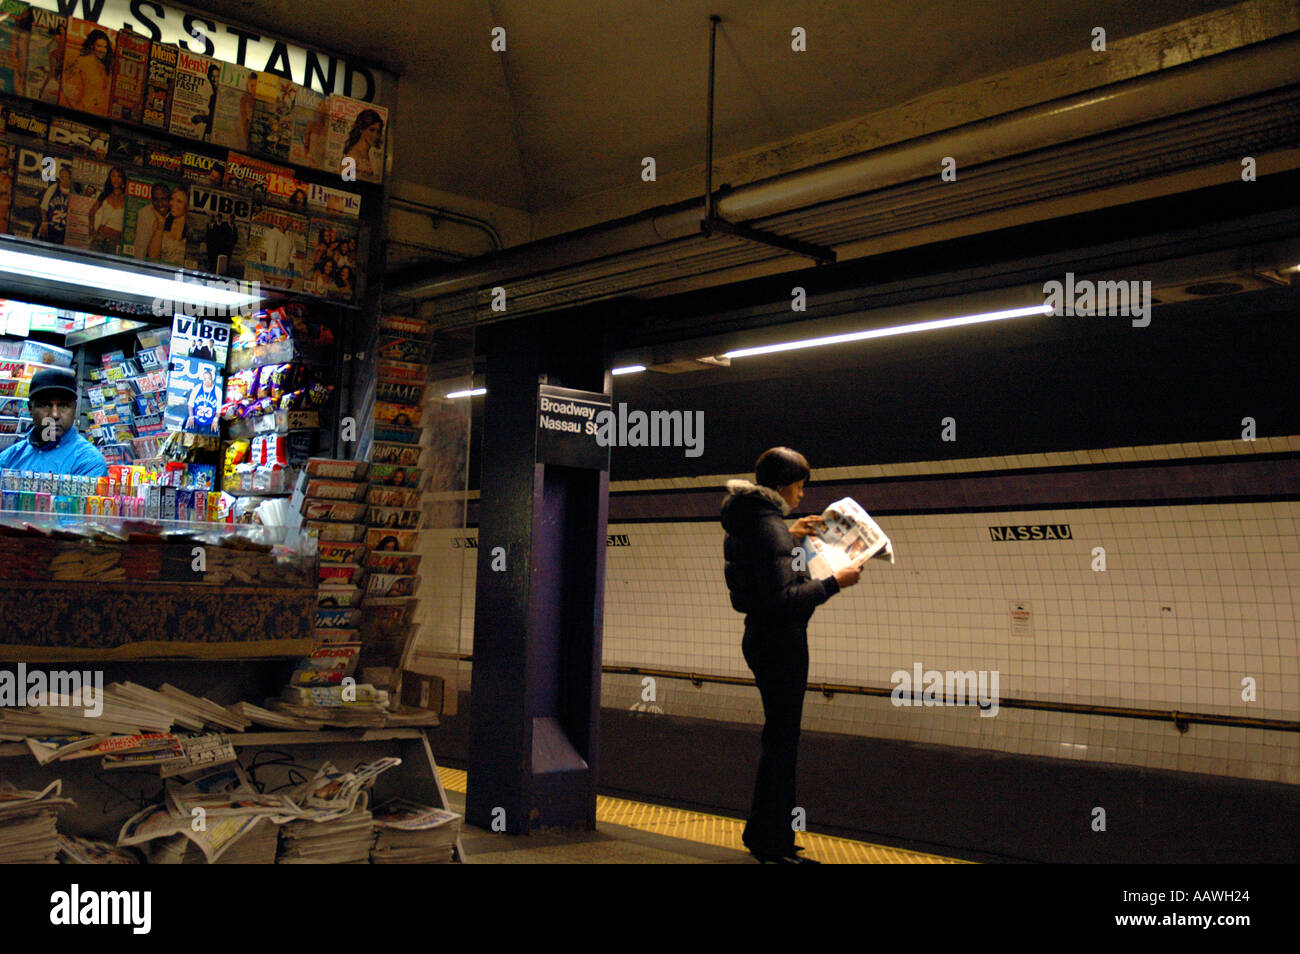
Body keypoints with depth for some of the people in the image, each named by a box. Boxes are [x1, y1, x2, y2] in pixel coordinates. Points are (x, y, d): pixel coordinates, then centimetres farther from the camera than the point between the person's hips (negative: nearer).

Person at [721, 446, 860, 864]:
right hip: (781, 641, -10)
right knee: (781, 739, -1)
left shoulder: (744, 521, 9)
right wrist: (834, 582, -22)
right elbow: (783, 598, -28)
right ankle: (772, 844, 9)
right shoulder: (770, 528, -21)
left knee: (778, 735, 20)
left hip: (759, 637, 10)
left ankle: (763, 833, 30)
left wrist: (789, 536, 21)